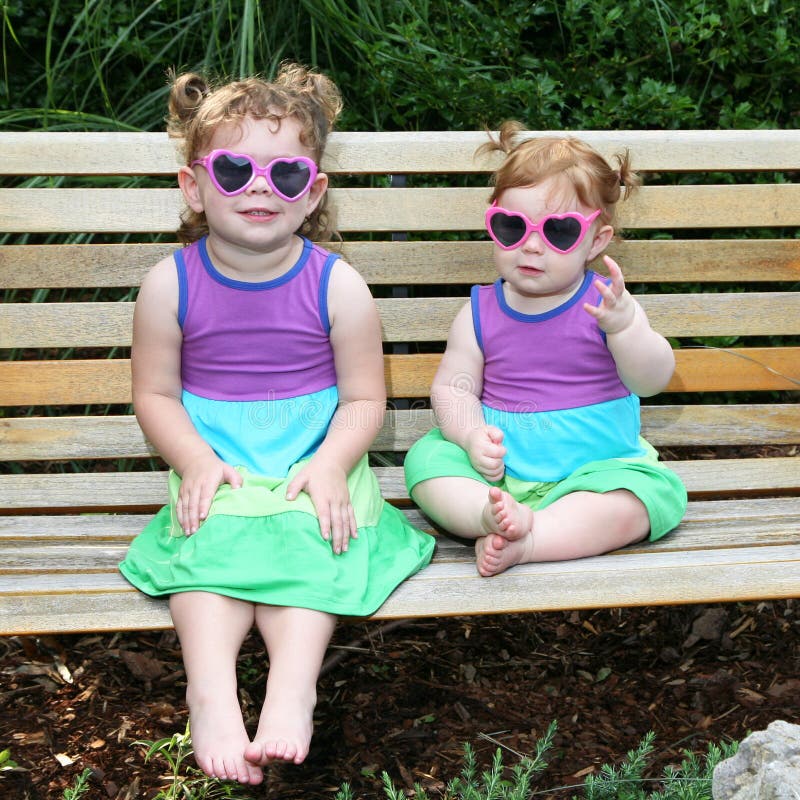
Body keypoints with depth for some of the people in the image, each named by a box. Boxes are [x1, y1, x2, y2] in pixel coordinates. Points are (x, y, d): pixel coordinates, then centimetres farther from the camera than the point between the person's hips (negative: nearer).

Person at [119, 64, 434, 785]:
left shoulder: (336, 285, -4)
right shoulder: (172, 284, -1)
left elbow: (364, 398, 0)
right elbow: (155, 393, 4)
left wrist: (330, 463, -17)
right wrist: (196, 461, -13)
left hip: (315, 467, 0)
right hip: (218, 473, 1)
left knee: (307, 541, -28)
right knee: (211, 542, -27)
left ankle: (293, 684, -37)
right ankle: (211, 687, -38)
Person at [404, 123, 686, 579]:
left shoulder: (604, 304, -3)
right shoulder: (481, 311, 4)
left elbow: (652, 381, -12)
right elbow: (452, 387, 3)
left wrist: (623, 326, -32)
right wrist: (472, 435, -18)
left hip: (594, 468, -2)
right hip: (496, 471, 2)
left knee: (655, 491, -28)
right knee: (427, 457, -18)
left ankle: (526, 541, -36)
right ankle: (492, 513, -42)